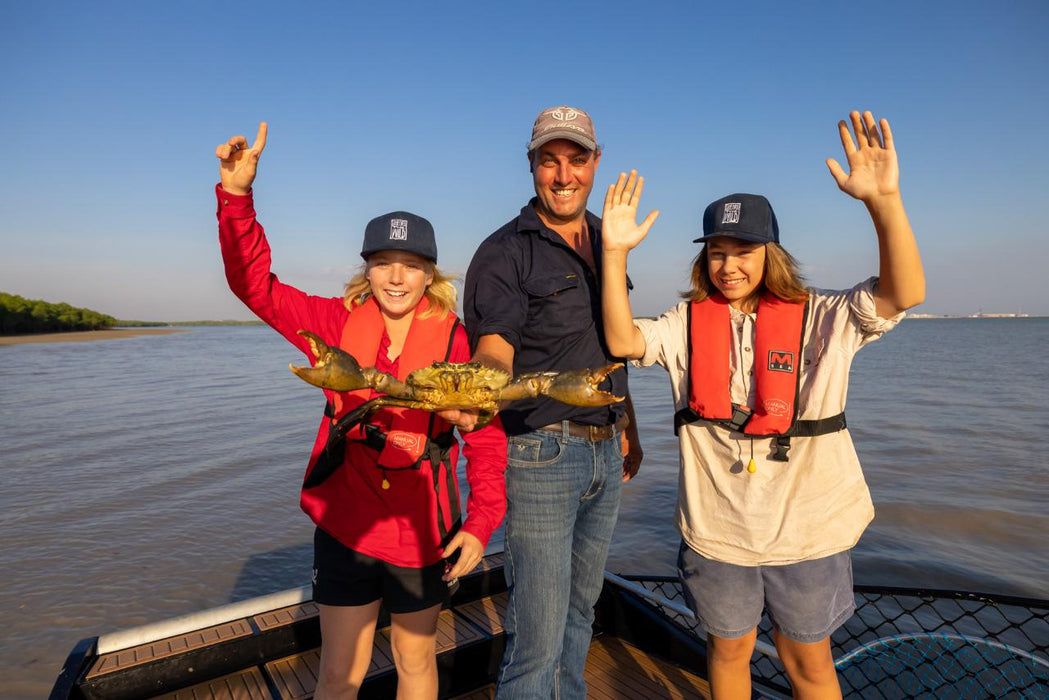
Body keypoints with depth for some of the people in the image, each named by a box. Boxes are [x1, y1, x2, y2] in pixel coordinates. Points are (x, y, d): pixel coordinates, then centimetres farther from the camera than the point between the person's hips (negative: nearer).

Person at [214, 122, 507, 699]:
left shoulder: (453, 340, -11)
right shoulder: (340, 324, -4)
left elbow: (486, 440, -8)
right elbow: (255, 285, -6)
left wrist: (481, 524, -13)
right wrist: (237, 194, -18)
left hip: (421, 534, 0)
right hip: (345, 527, 1)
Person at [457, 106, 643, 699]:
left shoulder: (604, 240, 12)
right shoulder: (504, 253, -9)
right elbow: (494, 351, -19)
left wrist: (629, 428, 19)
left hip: (606, 450, 7)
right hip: (541, 452, -6)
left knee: (580, 609, 20)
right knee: (537, 634, -2)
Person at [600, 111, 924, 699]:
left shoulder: (820, 318, -5)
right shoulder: (689, 322, -1)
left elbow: (904, 293, -16)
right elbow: (624, 341, -12)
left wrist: (883, 199, -29)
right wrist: (616, 252, -19)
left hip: (806, 530, -1)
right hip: (717, 530, 1)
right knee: (729, 650, 22)